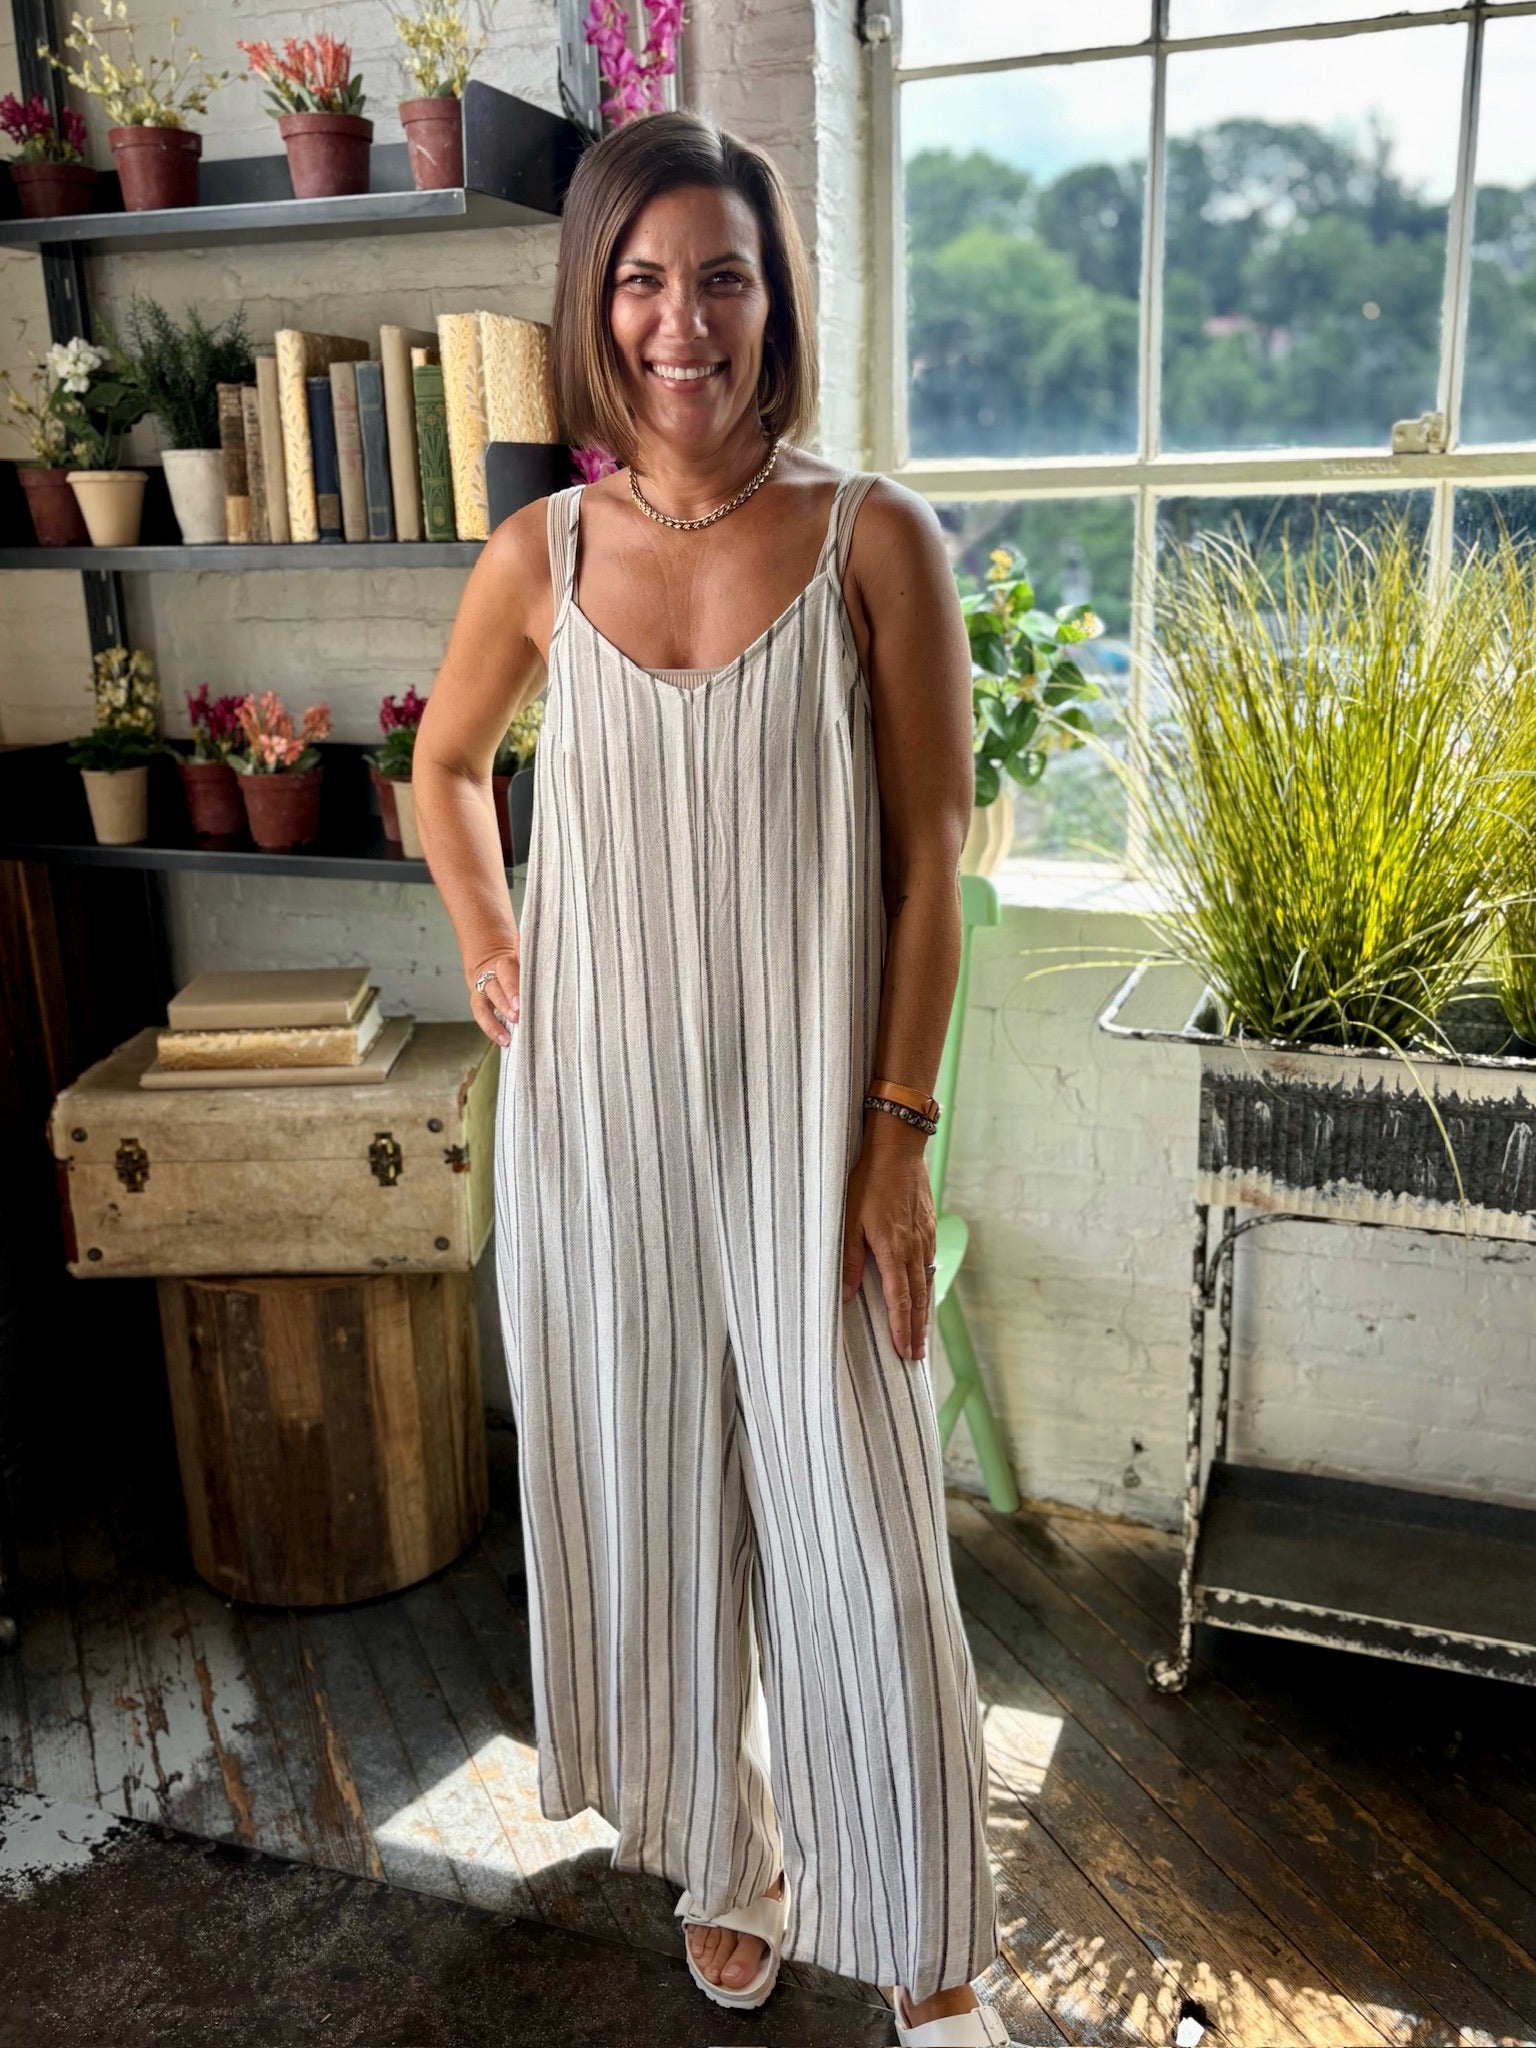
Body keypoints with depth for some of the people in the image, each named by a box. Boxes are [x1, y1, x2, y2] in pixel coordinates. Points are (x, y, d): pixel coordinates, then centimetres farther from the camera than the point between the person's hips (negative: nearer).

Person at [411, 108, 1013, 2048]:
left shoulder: (875, 539, -6)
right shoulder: (540, 555, 2)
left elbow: (926, 861, -6)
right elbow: (444, 766, 20)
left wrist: (896, 1137, -9)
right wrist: (486, 946, 7)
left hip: (802, 1109, -2)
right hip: (598, 1108, 3)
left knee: (855, 1535, 5)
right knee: (651, 1500, 15)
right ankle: (724, 1854, 42)